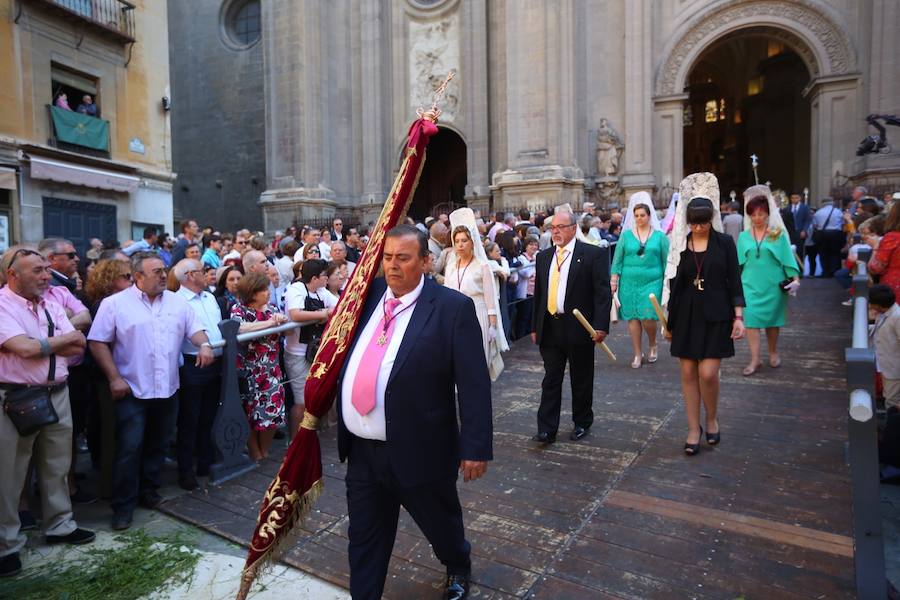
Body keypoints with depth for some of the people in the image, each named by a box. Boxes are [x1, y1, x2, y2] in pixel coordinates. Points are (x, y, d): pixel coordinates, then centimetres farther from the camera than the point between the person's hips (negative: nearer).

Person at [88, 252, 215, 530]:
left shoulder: (177, 302, 8)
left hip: (168, 390, 4)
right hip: (132, 391, -4)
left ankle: (148, 491, 31)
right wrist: (114, 378, -12)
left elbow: (194, 328, 9)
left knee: (158, 446, 15)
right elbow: (98, 342, -5)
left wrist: (204, 344, -13)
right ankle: (123, 505, 12)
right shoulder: (115, 304, -4)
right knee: (129, 449, -1)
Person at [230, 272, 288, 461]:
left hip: (271, 370, 5)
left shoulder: (270, 308, 8)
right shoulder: (238, 309, -7)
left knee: (272, 411, 5)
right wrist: (269, 323, -25)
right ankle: (255, 455, 21)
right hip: (249, 373, -4)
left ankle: (265, 452, 24)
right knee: (251, 413, 4)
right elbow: (239, 328, -28)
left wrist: (281, 319, -11)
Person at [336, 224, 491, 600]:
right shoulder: (367, 295, 2)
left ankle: (458, 569, 54)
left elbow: (474, 383, -14)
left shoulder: (453, 307, -14)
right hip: (362, 449, 4)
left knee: (441, 525, 23)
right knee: (364, 538, 17)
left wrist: (476, 446, -14)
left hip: (419, 450, -3)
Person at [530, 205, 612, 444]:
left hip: (579, 328, -3)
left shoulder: (594, 254, -4)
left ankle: (582, 423, 29)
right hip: (550, 328, 4)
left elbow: (603, 292, -8)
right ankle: (546, 429, 9)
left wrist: (601, 325, -16)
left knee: (581, 380, 11)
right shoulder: (543, 256, 11)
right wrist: (535, 327, 12)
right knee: (550, 379, 5)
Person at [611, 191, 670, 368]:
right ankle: (638, 354, 15)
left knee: (648, 317, -9)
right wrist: (614, 280, -1)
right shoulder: (626, 235, 6)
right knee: (632, 317, 3)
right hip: (629, 282, 2)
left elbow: (666, 260, 6)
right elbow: (617, 259, 5)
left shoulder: (659, 236, 5)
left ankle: (653, 345, 21)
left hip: (652, 282, -1)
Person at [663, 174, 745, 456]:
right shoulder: (680, 244, 3)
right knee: (688, 373, 5)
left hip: (715, 315, -2)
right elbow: (673, 284, 8)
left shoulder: (724, 242, -1)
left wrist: (738, 317, -7)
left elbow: (734, 282, 0)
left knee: (708, 373, -7)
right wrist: (669, 321, 9)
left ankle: (712, 419, 22)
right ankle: (693, 429, 18)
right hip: (686, 315, 2)